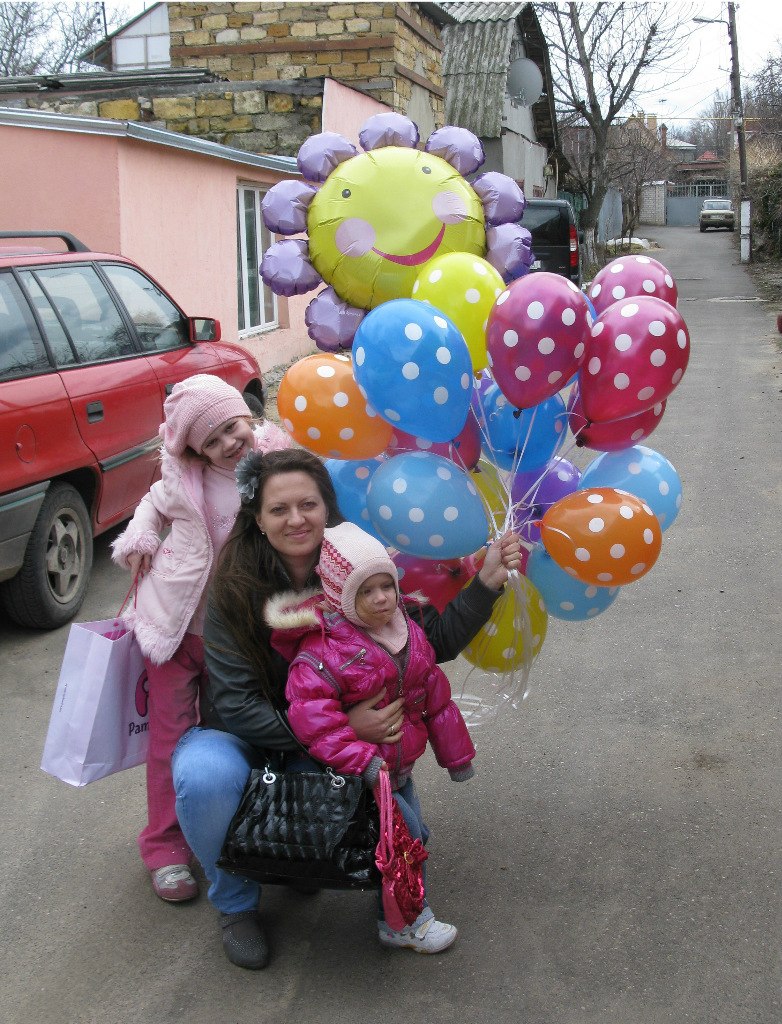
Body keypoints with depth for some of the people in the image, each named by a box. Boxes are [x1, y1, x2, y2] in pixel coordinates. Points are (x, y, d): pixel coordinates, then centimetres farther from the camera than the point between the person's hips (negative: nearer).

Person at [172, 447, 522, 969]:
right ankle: (236, 904, -5)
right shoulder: (236, 591, -20)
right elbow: (235, 704, -23)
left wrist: (488, 582, -22)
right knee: (206, 775, -36)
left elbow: (438, 641, -7)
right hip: (247, 743, -2)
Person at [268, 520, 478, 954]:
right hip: (359, 775, -8)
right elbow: (309, 711, -34)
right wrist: (359, 757, -38)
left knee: (412, 835, 18)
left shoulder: (408, 632, 0)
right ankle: (403, 923, 10)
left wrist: (454, 752, 14)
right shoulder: (324, 649, -25)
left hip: (399, 765, 8)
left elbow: (436, 697, 8)